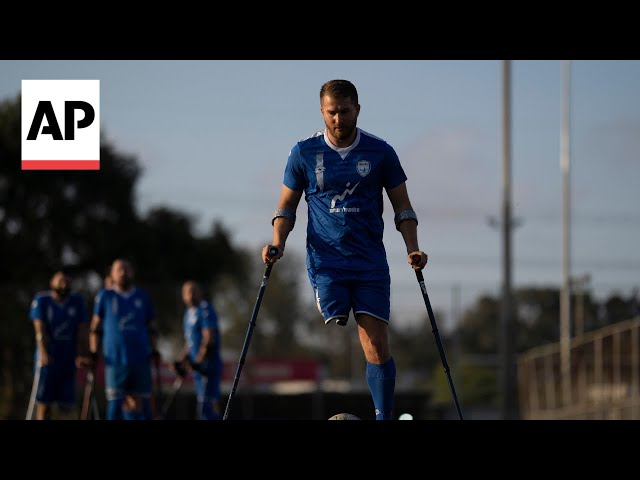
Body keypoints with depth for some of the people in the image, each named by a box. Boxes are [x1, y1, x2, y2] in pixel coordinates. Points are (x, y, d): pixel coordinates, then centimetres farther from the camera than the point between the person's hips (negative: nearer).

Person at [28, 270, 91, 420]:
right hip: (47, 360, -2)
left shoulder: (77, 302, 6)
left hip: (68, 361, 2)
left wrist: (82, 355, -12)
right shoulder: (41, 300, -1)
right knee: (44, 402, -2)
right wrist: (44, 353, -26)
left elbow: (81, 332, 2)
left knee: (67, 404, -3)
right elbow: (40, 329, -11)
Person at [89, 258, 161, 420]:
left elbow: (152, 328, 16)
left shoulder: (143, 297, 12)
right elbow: (96, 327, 7)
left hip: (141, 358, 2)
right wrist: (93, 353, 0)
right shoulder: (105, 296, 7)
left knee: (141, 403, 1)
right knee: (115, 402, -5)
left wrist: (154, 351, 5)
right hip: (115, 358, -2)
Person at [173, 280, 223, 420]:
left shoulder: (205, 310, -11)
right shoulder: (188, 313, 17)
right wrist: (182, 361, 16)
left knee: (206, 403, -14)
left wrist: (199, 361, -22)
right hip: (197, 366, 9)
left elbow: (209, 339, -18)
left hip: (208, 365, -9)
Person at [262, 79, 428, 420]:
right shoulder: (304, 153, 4)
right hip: (325, 261, 0)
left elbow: (402, 207, 11)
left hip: (370, 262, 0)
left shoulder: (380, 152, 4)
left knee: (376, 344, -8)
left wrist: (412, 249, -3)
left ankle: (383, 418, -5)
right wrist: (278, 244, -5)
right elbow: (287, 206, 13)